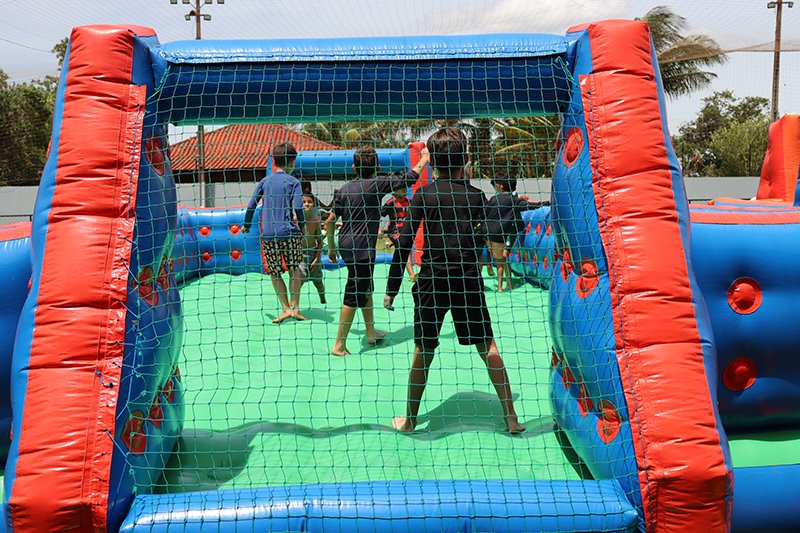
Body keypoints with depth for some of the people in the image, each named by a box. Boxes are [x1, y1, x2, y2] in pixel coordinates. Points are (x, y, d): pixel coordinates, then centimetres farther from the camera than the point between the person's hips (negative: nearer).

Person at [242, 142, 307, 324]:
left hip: (267, 234, 2)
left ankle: (286, 308, 5)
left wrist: (246, 226, 22)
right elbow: (298, 207, -8)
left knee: (275, 273, 10)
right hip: (289, 232, -2)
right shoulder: (293, 181, 2)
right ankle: (294, 307, 1)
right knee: (295, 269, 9)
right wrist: (302, 227, 7)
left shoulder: (264, 181, 11)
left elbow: (251, 206, 9)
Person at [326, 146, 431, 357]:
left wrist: (331, 246, 20)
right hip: (361, 247, -8)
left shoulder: (345, 188, 7)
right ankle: (339, 345, -2)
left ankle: (371, 333, 34)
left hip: (345, 245, 8)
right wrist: (424, 158, 11)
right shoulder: (376, 184, -10)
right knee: (354, 296, -4)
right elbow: (410, 178, -5)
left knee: (365, 289, 21)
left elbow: (330, 220, 9)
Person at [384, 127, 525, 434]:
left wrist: (392, 289, -1)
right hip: (469, 280, 2)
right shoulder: (476, 195, 3)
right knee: (488, 348, 10)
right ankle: (511, 417, 14)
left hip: (432, 281, -1)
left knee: (423, 351, 8)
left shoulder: (424, 195, -3)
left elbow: (404, 243, -6)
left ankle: (410, 420, 21)